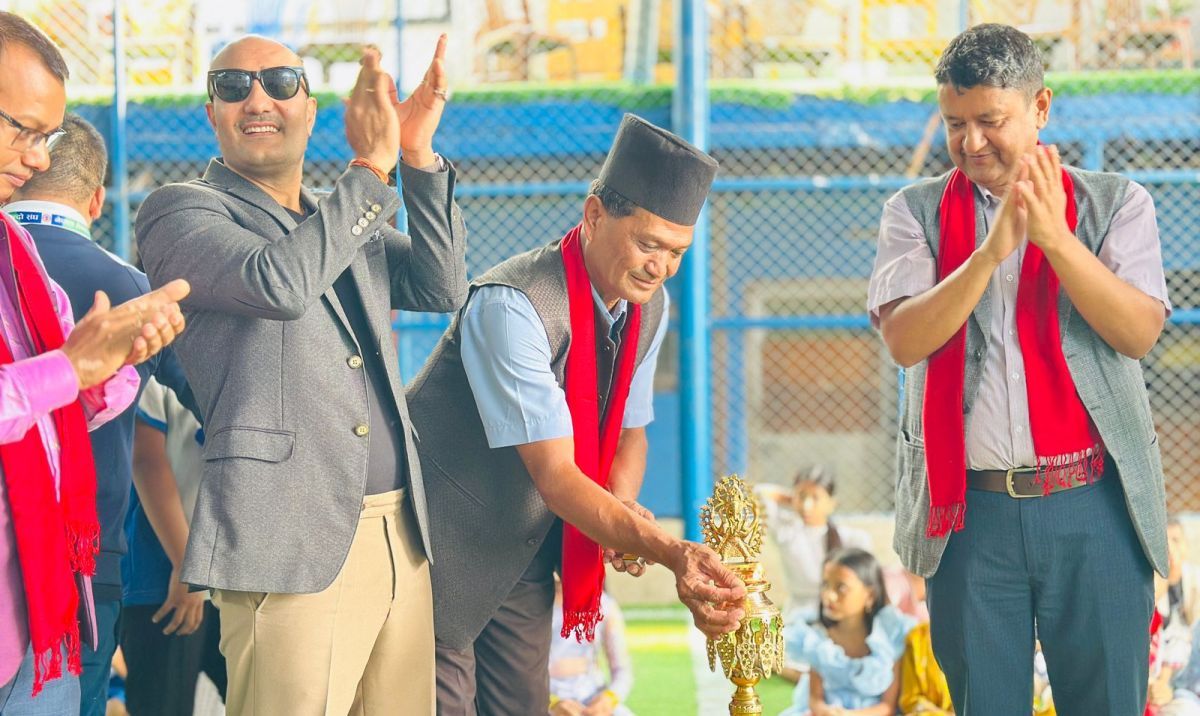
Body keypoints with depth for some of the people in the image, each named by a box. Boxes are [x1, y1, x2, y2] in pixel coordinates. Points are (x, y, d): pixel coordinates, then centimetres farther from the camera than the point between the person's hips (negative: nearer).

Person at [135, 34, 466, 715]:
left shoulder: (354, 219, 21)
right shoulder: (179, 211, 1)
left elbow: (443, 288, 7)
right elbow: (278, 283, -17)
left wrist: (419, 157, -3)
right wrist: (373, 167, -10)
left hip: (401, 534, 6)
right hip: (292, 543, -6)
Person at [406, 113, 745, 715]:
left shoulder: (649, 306, -3)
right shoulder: (511, 307, -29)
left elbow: (630, 431, 12)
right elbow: (556, 475, -33)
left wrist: (623, 511, -11)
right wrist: (672, 553, -42)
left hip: (529, 549, 8)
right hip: (448, 542, -7)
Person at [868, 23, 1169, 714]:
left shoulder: (1116, 203, 6)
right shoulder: (916, 212, 7)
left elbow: (1139, 332, -7)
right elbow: (905, 339, -7)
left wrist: (1055, 238, -19)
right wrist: (992, 249, -19)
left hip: (1094, 508, -1)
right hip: (970, 510, 1)